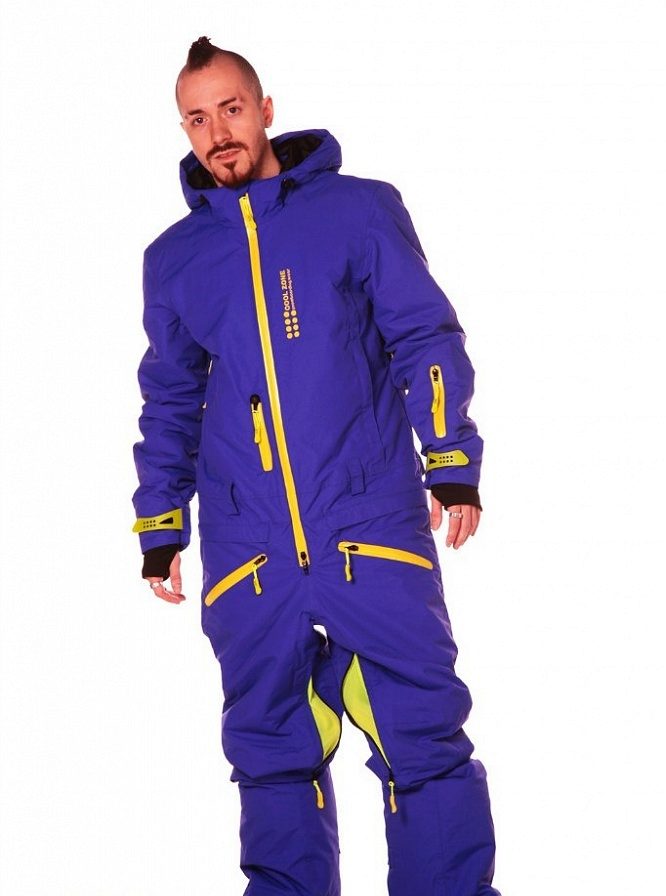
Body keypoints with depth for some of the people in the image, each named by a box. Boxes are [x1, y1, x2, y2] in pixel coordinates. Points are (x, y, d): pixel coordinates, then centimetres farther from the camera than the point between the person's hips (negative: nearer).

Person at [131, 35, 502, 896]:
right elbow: (169, 402, 20)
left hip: (374, 531, -3)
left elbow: (425, 338, 4)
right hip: (247, 552, 3)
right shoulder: (173, 258, 14)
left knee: (425, 735, -5)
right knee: (270, 753, 7)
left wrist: (451, 465, -4)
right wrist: (159, 528, 17)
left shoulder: (360, 210, 5)